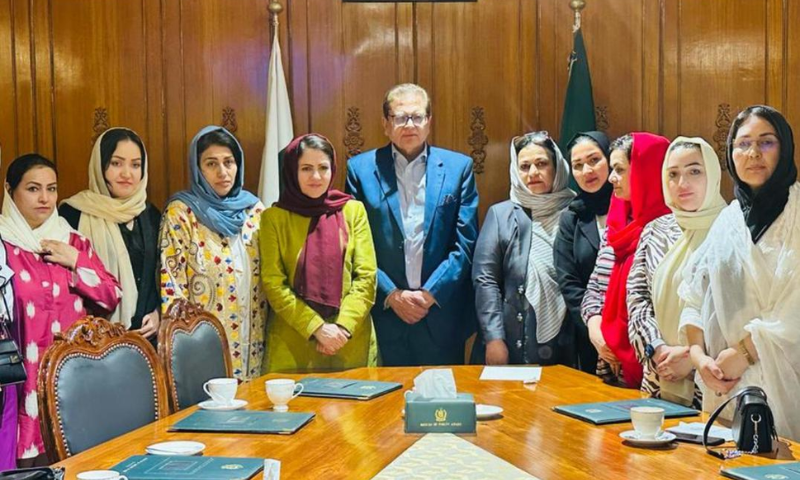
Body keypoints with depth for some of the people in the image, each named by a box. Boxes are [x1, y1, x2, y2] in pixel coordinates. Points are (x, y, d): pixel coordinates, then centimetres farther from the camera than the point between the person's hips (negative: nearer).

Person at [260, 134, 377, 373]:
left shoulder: (353, 211, 6)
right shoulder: (274, 217, 2)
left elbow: (367, 275, 1)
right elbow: (273, 283, -4)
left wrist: (343, 325, -12)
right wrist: (316, 327, -13)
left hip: (351, 341, 1)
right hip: (292, 342, -1)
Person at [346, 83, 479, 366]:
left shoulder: (458, 167, 5)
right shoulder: (361, 168, 3)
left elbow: (466, 243, 1)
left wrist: (432, 293, -8)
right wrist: (391, 294, -8)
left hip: (442, 314, 1)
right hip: (384, 314, 0)